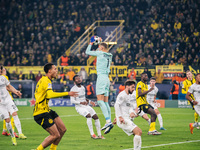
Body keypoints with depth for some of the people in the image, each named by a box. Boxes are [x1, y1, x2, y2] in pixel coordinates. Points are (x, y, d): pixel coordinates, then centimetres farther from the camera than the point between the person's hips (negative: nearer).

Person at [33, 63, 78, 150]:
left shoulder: (44, 80, 17)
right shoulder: (46, 81, -16)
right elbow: (50, 95, -33)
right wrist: (67, 93, -33)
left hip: (46, 110, 11)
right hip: (41, 113, -11)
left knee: (62, 129, 9)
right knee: (56, 135, -12)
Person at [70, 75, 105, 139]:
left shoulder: (83, 87, 13)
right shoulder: (73, 89, -10)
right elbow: (72, 100, -17)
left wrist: (89, 101, 10)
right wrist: (81, 102, -29)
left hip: (86, 106, 7)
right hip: (79, 107, -7)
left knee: (96, 117, -5)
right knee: (89, 115, -29)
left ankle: (99, 135, 4)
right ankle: (92, 134, -24)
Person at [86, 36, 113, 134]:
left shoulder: (100, 53, -4)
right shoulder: (109, 55, 16)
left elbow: (87, 52, 7)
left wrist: (91, 43, 20)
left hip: (101, 77, -8)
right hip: (106, 78, 8)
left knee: (100, 100, -15)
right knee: (105, 102, 8)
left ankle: (108, 122, -29)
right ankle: (108, 122, 3)